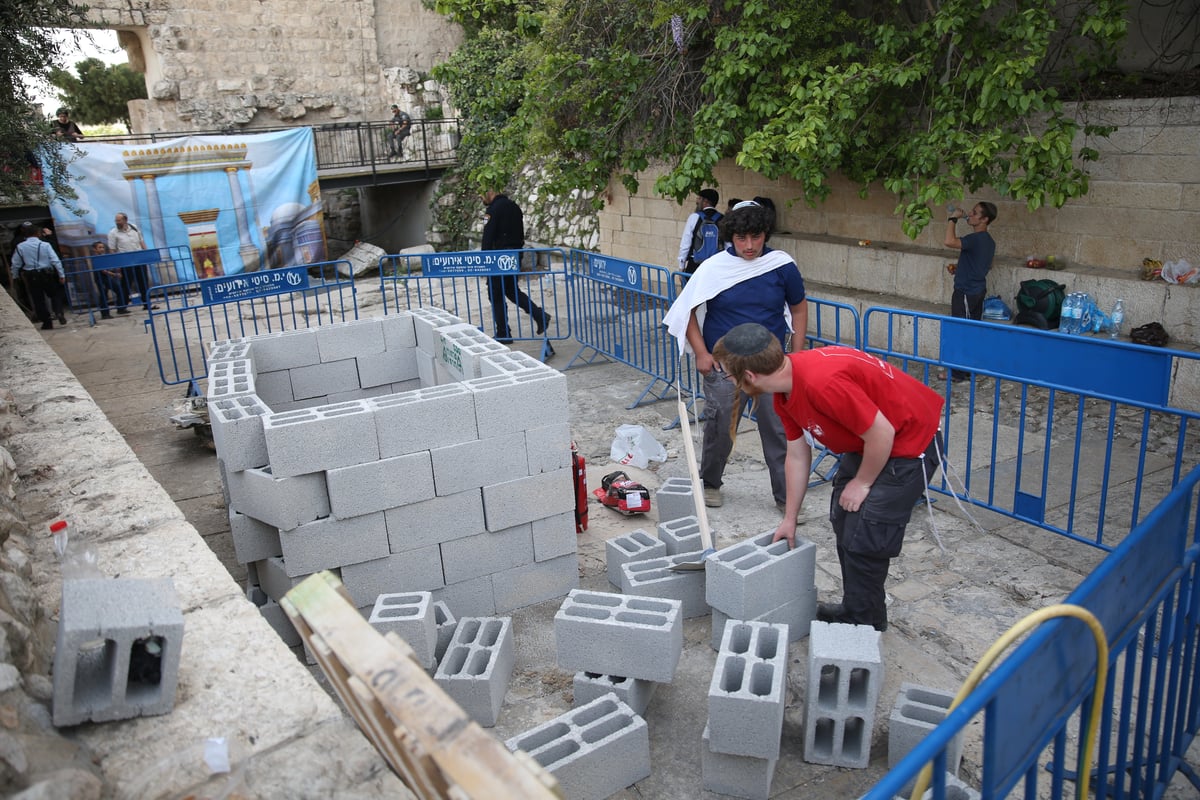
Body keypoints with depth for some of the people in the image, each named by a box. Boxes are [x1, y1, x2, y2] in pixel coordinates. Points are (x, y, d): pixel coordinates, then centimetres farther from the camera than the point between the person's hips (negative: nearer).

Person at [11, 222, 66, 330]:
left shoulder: (20, 247, -2)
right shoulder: (45, 245, -6)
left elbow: (16, 264, 4)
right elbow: (55, 261, -10)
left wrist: (20, 274, 18)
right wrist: (61, 275, -5)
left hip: (31, 276, 1)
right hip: (47, 274, -1)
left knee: (37, 299, 7)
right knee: (54, 294, 17)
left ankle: (47, 322, 6)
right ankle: (59, 312, -3)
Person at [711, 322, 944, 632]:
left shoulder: (822, 382, -36)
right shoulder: (784, 391, -4)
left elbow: (881, 432, -29)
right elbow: (798, 456, 6)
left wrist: (862, 483, -12)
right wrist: (789, 520, 12)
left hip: (910, 441, -10)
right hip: (870, 439, 10)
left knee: (864, 536, -6)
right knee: (843, 517, 17)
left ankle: (864, 624, 15)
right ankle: (853, 607, 34)